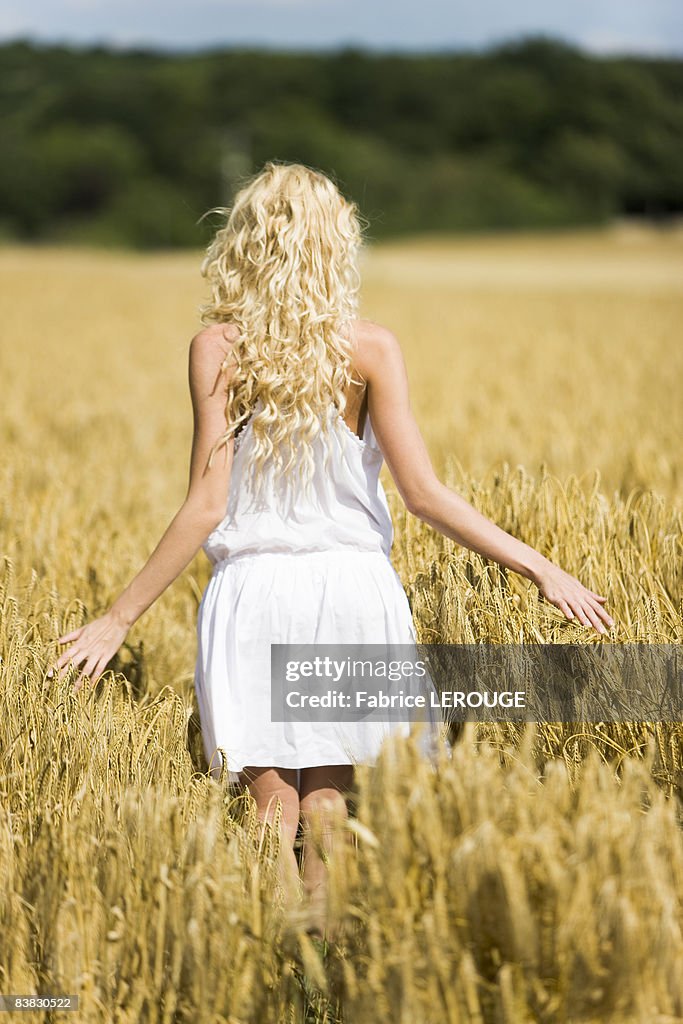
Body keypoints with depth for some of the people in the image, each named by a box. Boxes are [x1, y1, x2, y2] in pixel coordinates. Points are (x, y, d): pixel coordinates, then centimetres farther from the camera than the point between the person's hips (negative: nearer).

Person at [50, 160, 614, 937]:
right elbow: (424, 494, -9)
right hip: (351, 586, 1)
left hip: (253, 589, 0)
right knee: (329, 806, 10)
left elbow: (206, 506, -9)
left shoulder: (216, 346, -5)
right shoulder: (369, 348, -5)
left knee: (273, 807, 6)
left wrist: (118, 619, -3)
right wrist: (540, 567, -3)